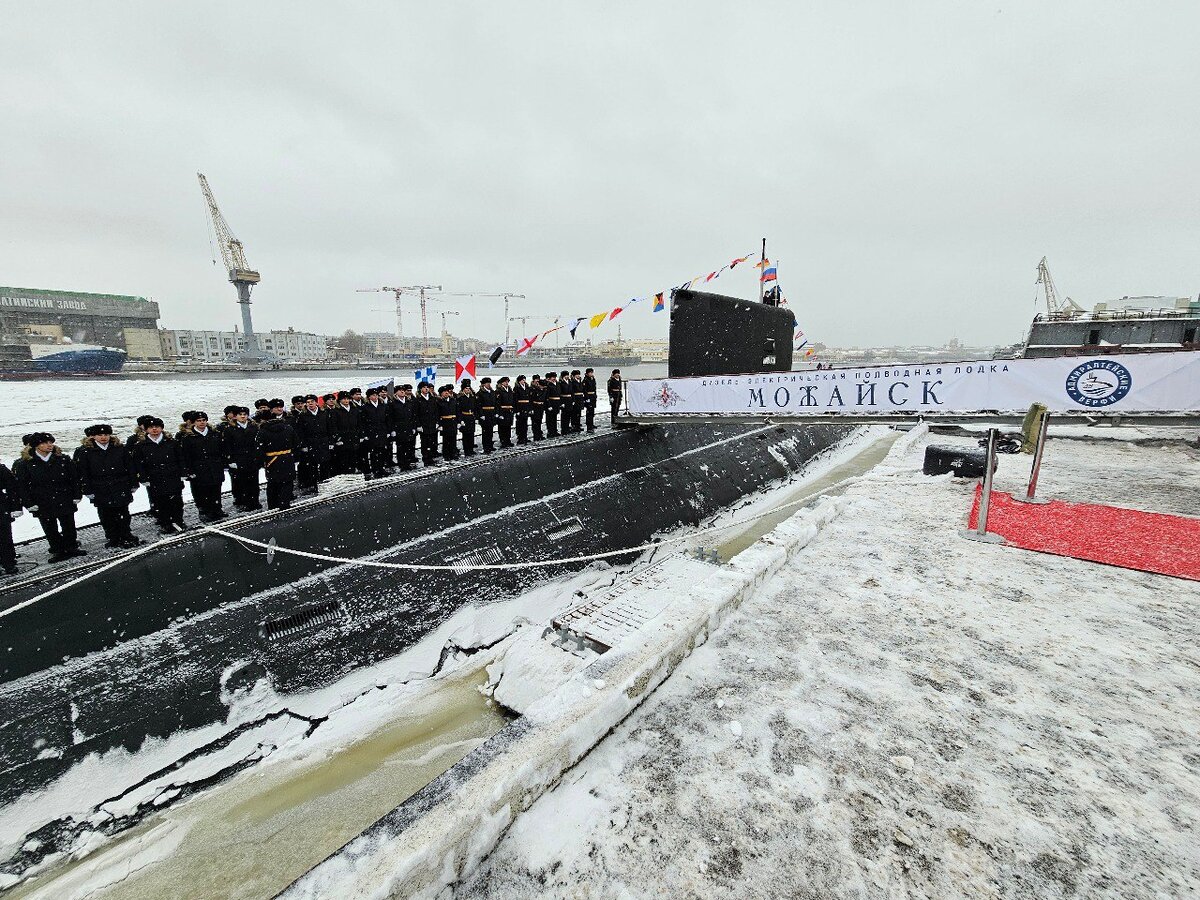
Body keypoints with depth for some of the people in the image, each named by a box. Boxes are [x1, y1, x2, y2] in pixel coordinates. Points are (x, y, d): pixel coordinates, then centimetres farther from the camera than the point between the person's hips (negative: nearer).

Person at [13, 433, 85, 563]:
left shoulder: (63, 459, 1)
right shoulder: (24, 463, -3)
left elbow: (74, 478, 4)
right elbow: (22, 485, 0)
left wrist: (77, 495, 0)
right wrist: (29, 503, -5)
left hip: (65, 502, 1)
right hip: (42, 504, -1)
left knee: (68, 526, 10)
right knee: (50, 529, 8)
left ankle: (72, 547, 24)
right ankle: (58, 551, 20)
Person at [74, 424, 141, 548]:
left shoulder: (120, 448, 3)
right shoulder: (84, 452, 1)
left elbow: (130, 467, 7)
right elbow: (82, 473, 2)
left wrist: (133, 484, 6)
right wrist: (87, 490, -2)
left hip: (121, 488, 0)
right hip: (100, 491, 0)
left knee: (123, 514, 3)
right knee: (106, 516, 7)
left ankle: (126, 537, 14)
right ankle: (114, 539, 19)